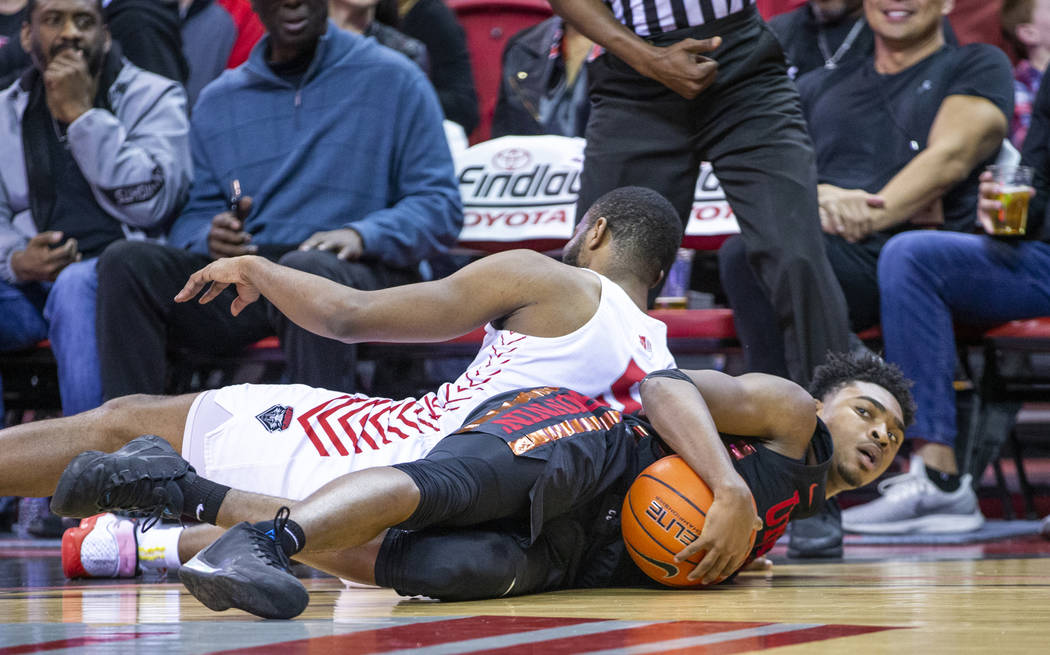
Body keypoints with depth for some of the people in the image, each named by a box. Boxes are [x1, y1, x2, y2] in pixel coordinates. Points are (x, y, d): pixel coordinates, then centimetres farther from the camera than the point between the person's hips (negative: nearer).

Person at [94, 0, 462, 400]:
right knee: (127, 263, -23)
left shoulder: (393, 80, 10)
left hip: (356, 272, -4)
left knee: (304, 270, -40)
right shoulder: (217, 101, 22)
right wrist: (211, 238, -7)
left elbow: (441, 206, 3)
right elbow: (192, 220, 18)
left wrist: (362, 235, -16)